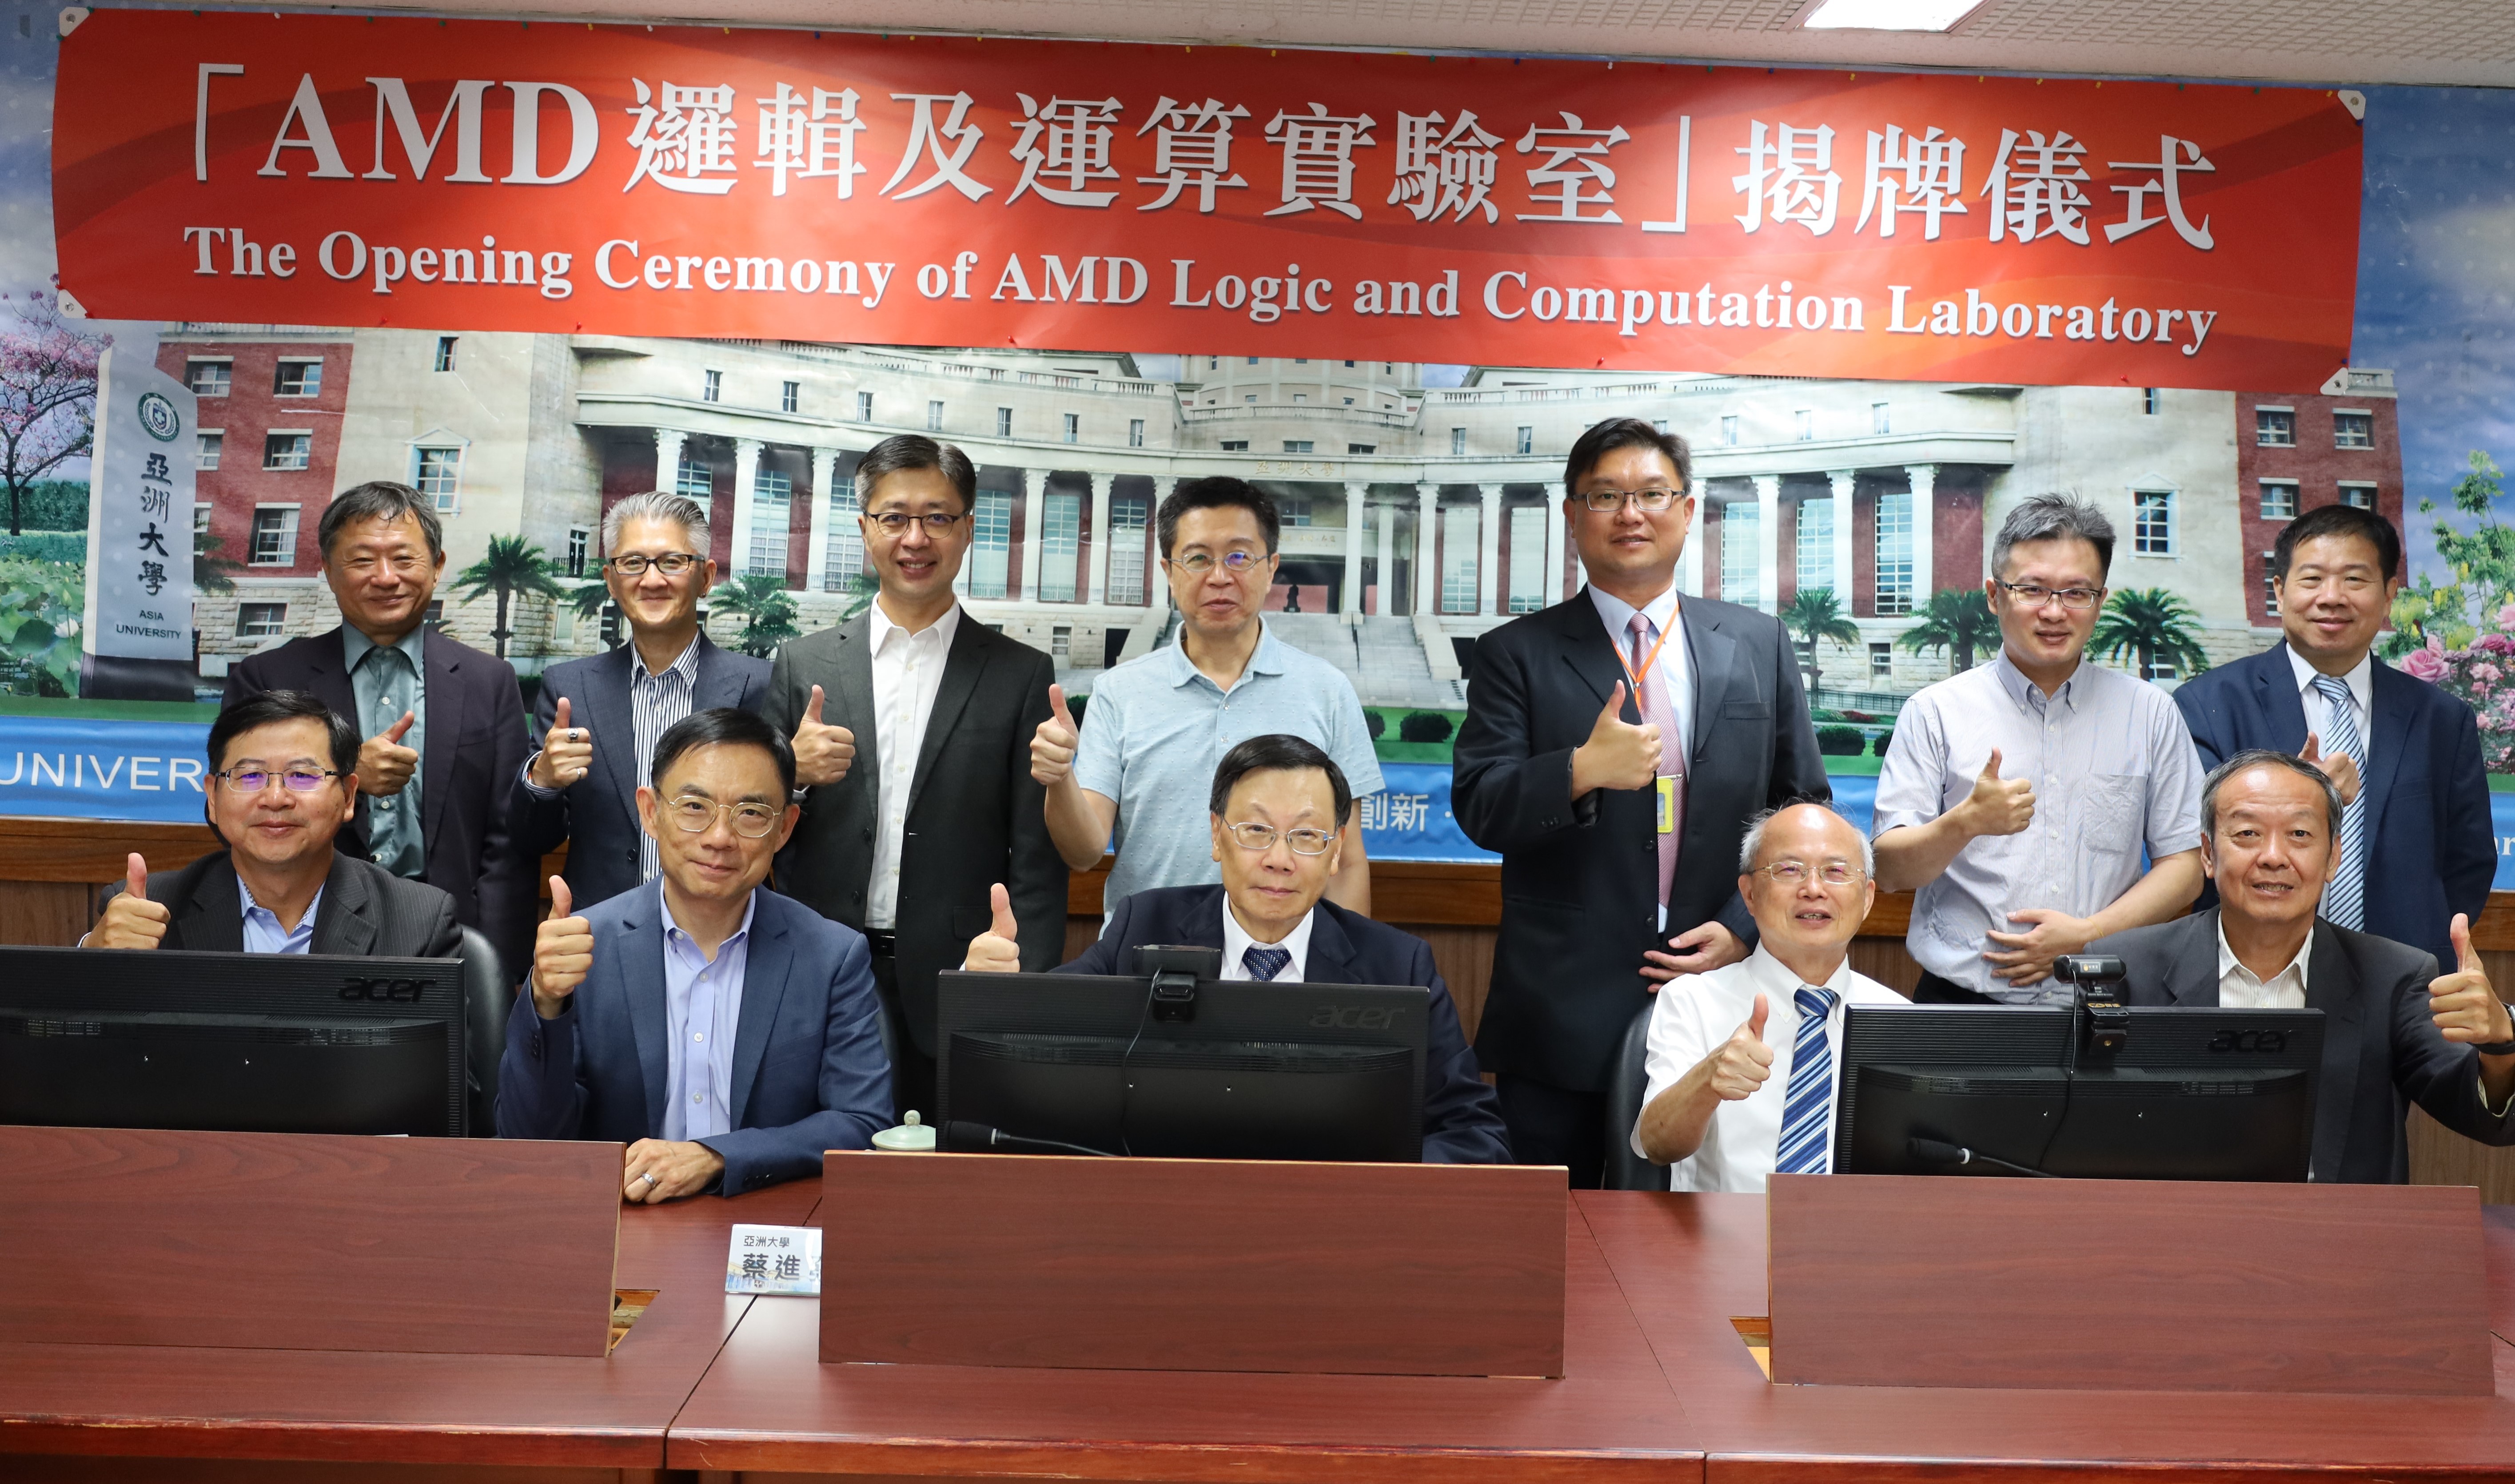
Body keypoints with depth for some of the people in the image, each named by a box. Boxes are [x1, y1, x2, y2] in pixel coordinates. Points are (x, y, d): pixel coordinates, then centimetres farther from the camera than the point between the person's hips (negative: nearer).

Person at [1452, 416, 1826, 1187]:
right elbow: (1478, 808, -5)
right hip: (1562, 1013, -2)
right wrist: (1582, 771, -23)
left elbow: (1804, 806, 11)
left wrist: (1744, 927, -3)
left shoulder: (1759, 644, 9)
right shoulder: (1518, 654, 3)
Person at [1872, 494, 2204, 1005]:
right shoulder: (1935, 712, 6)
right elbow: (1889, 871, 0)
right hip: (1962, 1004, -2)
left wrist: (2086, 935, -5)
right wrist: (1966, 822, -19)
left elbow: (2184, 863, 10)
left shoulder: (2150, 713, 12)